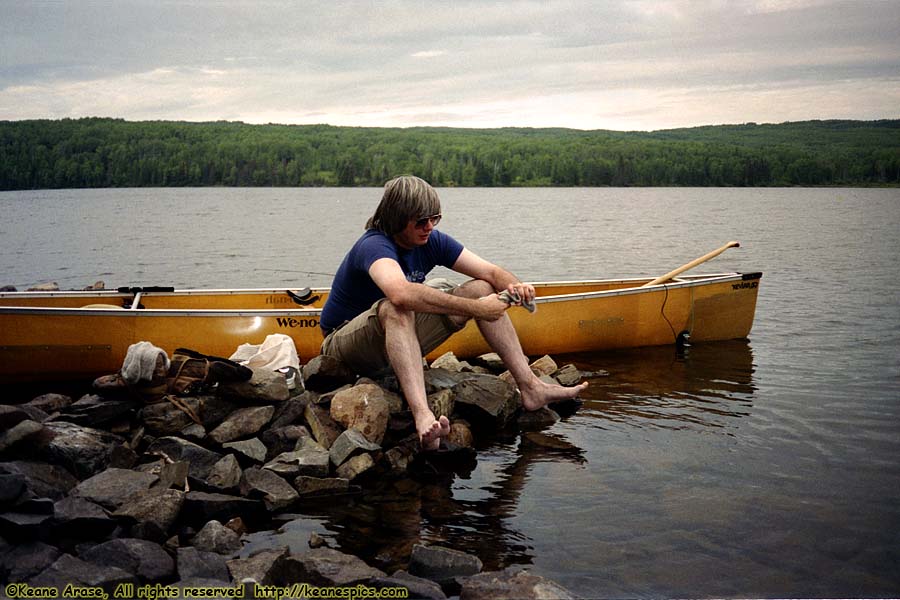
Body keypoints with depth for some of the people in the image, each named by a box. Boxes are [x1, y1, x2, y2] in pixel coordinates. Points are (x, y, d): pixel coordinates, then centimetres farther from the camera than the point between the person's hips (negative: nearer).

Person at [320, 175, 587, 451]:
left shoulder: (432, 241, -3)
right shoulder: (374, 246, -27)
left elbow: (491, 272, -3)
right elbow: (401, 292, -48)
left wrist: (514, 285, -28)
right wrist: (474, 308, -46)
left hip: (401, 338, 7)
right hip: (344, 343, -7)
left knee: (481, 288, -4)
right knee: (395, 309, -41)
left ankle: (530, 387, -9)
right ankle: (422, 415, -56)